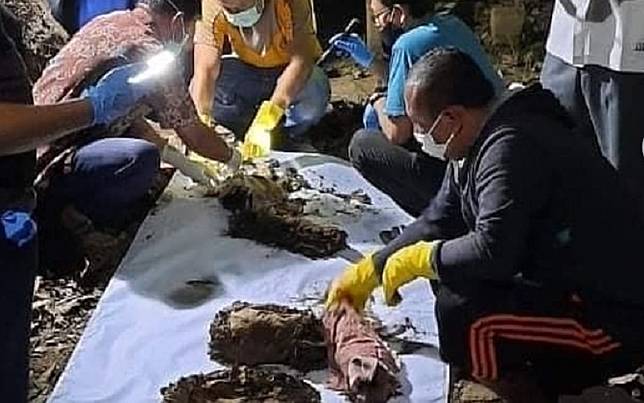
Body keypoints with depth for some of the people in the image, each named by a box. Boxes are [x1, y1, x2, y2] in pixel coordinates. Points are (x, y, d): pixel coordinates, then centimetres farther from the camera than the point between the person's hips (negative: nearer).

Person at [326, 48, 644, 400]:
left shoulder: (511, 148, -23)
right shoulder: (481, 141, 9)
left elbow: (493, 249, -32)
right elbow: (438, 222, 17)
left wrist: (421, 258, -14)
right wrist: (368, 271, 16)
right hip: (567, 285, 11)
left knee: (460, 310, -27)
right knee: (449, 268, 13)